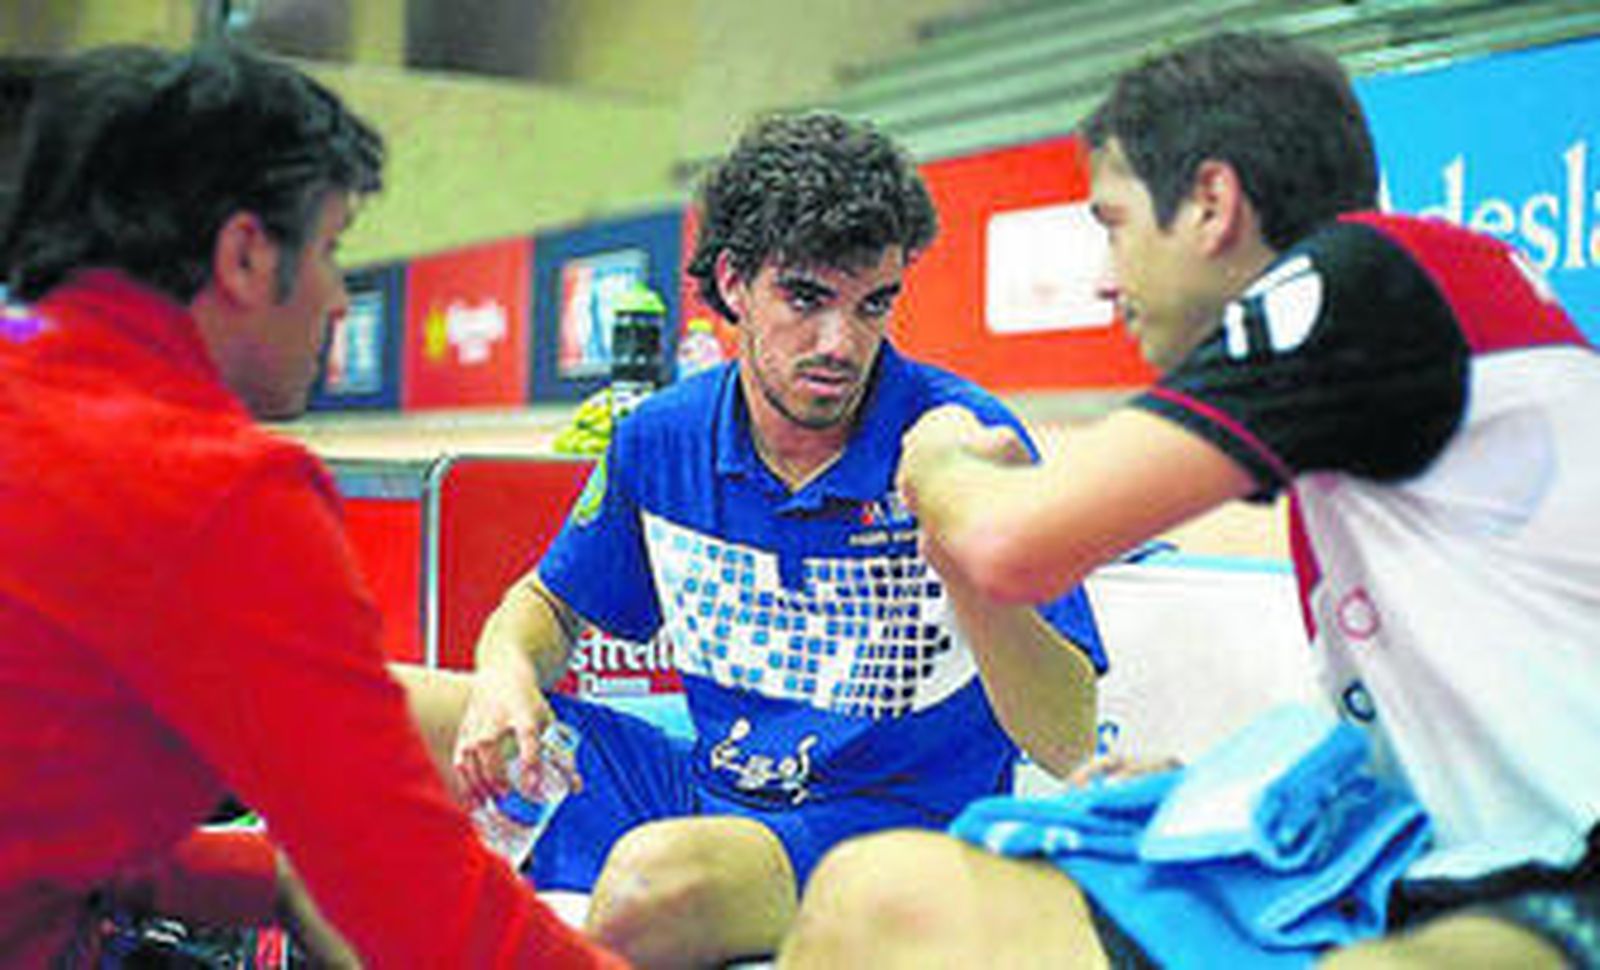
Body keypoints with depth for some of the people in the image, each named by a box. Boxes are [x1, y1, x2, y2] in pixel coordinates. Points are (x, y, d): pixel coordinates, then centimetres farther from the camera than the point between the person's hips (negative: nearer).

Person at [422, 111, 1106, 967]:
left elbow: (1069, 749, -18)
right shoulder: (661, 438, -1)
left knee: (660, 874, -37)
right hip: (705, 790, 5)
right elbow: (550, 602, 16)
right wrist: (507, 672, -9)